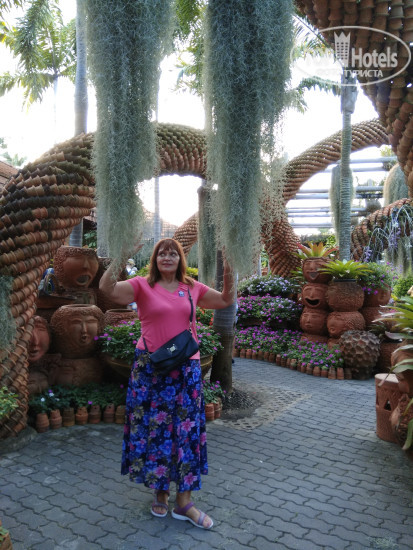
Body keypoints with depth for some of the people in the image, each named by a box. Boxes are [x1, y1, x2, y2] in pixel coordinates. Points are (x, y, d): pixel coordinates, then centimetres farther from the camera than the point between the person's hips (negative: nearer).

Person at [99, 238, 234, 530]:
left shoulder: (193, 288, 7)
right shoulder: (143, 286, -2)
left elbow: (226, 301, 15)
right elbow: (108, 288, -17)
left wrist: (228, 273, 1)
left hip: (185, 369, 3)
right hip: (150, 369, -2)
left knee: (186, 430, 5)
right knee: (153, 429, 7)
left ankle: (184, 502, 18)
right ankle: (160, 492, 28)